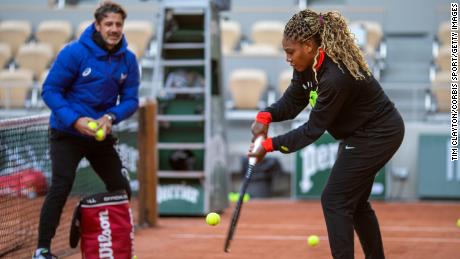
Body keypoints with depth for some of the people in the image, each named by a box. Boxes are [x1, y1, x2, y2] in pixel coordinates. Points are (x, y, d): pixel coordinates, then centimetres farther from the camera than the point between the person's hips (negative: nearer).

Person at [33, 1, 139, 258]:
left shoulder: (128, 60, -4)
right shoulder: (75, 52, -16)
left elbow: (130, 100, -1)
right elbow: (50, 90, -15)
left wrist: (111, 117, -22)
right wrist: (75, 120, -26)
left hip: (102, 136, 5)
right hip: (67, 133, -5)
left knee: (121, 188, 10)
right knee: (61, 187, -17)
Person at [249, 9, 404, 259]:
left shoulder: (336, 77, -33)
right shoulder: (308, 65, -8)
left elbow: (313, 130, -26)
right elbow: (291, 102, -3)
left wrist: (270, 145, -25)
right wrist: (266, 116, -22)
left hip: (379, 135, -10)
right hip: (361, 133, 10)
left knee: (335, 200, -8)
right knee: (354, 200, 18)